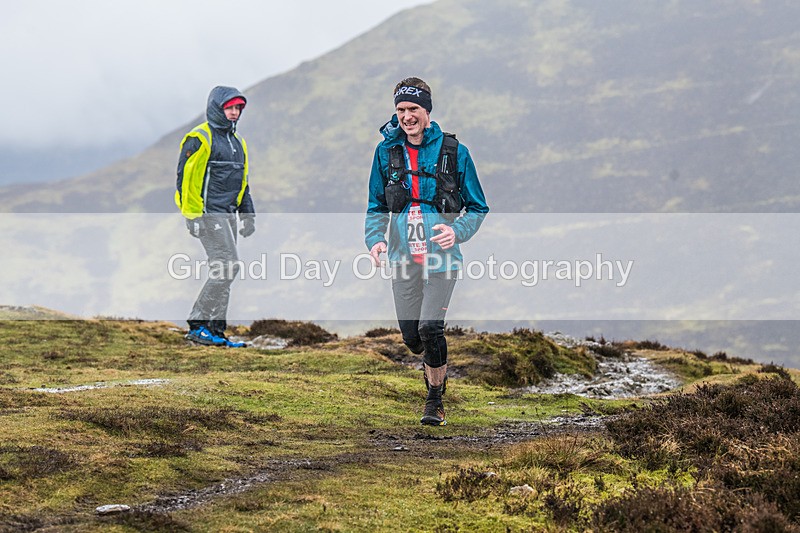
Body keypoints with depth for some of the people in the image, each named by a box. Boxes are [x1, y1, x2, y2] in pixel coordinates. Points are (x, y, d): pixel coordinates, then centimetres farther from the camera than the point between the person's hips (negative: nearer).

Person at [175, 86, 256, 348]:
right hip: (208, 214, -9)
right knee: (227, 266, -15)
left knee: (222, 272, 7)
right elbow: (185, 176, -11)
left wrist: (248, 214, 20)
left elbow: (242, 180, 27)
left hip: (228, 214, 9)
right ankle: (198, 325, -10)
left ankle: (214, 330, 10)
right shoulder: (200, 138, -7)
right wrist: (192, 215, -17)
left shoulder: (237, 141, 19)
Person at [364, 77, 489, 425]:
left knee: (430, 329, -15)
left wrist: (457, 231, -18)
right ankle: (435, 366, 40)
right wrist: (374, 239, -9)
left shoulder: (453, 151, -4)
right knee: (411, 335, 4)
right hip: (403, 257, 3)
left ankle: (435, 400, 5)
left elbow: (478, 208, 1)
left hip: (441, 256, -3)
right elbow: (376, 207, 11)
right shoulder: (386, 152, 4)